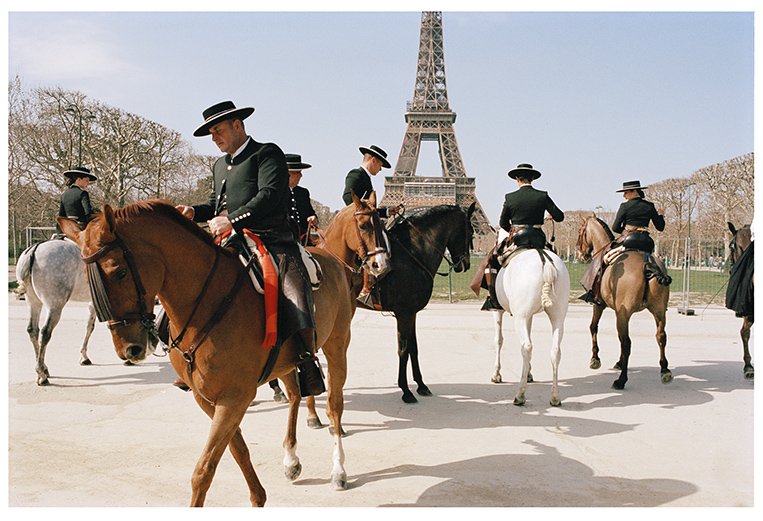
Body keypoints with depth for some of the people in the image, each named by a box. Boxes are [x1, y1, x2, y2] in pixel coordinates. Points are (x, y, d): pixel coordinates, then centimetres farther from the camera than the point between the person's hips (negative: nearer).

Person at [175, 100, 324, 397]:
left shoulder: (267, 153, 3)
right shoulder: (219, 166, 28)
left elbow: (269, 195, -12)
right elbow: (215, 205, 31)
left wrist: (231, 220, -19)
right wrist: (193, 212, 9)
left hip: (270, 241, -7)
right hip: (231, 244, 8)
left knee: (293, 293, -30)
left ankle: (306, 361, -21)